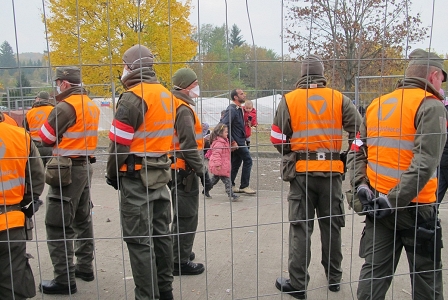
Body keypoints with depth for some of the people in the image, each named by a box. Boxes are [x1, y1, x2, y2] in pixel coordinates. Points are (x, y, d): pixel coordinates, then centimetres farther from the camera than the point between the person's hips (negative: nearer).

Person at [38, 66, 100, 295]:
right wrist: (63, 139, 4)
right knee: (82, 220, 18)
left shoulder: (67, 106, -15)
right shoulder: (91, 106, 11)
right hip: (85, 166, 9)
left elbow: (45, 138, -9)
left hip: (67, 169, -9)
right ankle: (85, 267, 29)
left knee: (58, 226, -2)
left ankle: (64, 279, 4)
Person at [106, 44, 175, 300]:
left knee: (139, 240, 1)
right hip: (161, 173, 8)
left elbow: (120, 142, -15)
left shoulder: (133, 97, -14)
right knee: (161, 233, 16)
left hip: (136, 176, -8)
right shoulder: (167, 95, 11)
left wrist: (112, 174, -2)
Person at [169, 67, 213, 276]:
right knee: (186, 216, -1)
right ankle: (180, 262, 8)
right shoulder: (184, 110, -17)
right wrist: (203, 172, -18)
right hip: (184, 171, -10)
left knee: (181, 214, 21)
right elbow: (189, 147, -23)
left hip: (175, 169, 10)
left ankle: (180, 252, 35)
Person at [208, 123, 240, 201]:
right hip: (221, 167, -11)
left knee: (215, 179, 21)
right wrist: (217, 164, -30)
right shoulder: (218, 143, -22)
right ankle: (231, 195, -2)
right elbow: (216, 154, -28)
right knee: (227, 180, -6)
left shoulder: (224, 141, 13)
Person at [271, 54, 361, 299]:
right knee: (331, 225, 15)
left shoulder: (289, 100, -4)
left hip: (302, 172, -2)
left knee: (300, 228, 5)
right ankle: (334, 278, 30)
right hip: (332, 171, 2)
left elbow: (278, 138, -4)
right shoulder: (339, 99, 1)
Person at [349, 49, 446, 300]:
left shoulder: (376, 105, 10)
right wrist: (396, 199, -18)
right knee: (426, 276, 12)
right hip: (414, 206, -5)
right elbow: (425, 163, -20)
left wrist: (361, 185, 0)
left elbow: (357, 151, 7)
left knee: (374, 271, 12)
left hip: (378, 204, 5)